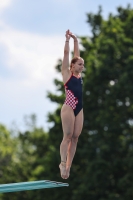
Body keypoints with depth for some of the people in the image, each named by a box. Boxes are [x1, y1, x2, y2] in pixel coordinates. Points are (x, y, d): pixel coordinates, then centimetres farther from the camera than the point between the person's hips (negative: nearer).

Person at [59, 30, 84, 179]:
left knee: (75, 137, 1)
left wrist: (76, 40, 23)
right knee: (68, 136, -8)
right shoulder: (67, 73, 1)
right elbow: (66, 53, -1)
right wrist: (68, 39, 3)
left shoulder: (79, 74, 16)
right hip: (69, 107, -7)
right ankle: (63, 163, -5)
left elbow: (76, 55, 20)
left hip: (79, 108, 7)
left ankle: (68, 165, 2)